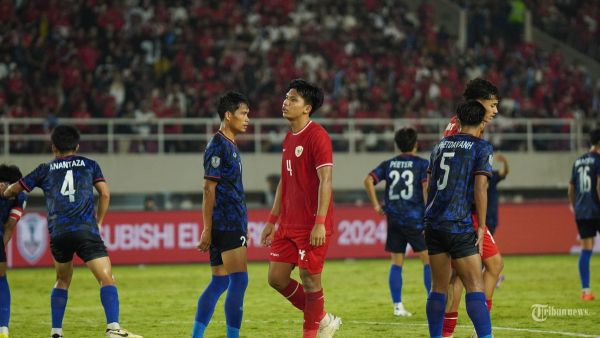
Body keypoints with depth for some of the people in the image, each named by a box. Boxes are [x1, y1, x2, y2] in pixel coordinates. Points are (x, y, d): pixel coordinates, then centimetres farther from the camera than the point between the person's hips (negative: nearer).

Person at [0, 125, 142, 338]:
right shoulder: (89, 165, 16)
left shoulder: (45, 170, 18)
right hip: (86, 230, -3)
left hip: (57, 233, 3)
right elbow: (105, 194, 10)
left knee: (62, 281, 22)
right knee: (106, 279, -8)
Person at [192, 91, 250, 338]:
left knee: (220, 281, 10)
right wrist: (207, 230, -17)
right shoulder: (218, 146, -11)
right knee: (239, 280, -10)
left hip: (232, 223, 10)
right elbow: (209, 190, -15)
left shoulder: (230, 146, 18)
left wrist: (243, 226, 23)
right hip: (226, 224, -10)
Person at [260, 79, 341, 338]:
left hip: (312, 226, -9)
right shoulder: (289, 138, 15)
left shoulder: (317, 136, -12)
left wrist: (320, 223, -24)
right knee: (276, 278, 7)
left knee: (310, 280, -2)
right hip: (288, 225, 9)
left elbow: (325, 181, -18)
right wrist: (272, 221, 20)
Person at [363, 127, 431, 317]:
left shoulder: (388, 164, 10)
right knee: (429, 260, 4)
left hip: (393, 219, 4)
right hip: (415, 219, -4)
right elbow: (427, 187, -13)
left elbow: (368, 180, 1)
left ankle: (397, 306, 5)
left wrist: (376, 205, 5)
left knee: (396, 263, 7)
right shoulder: (422, 164, -1)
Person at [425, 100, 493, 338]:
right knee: (475, 286, -7)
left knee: (438, 287, 12)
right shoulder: (482, 148, -1)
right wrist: (481, 227, -6)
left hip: (433, 224, 6)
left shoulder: (441, 145, 16)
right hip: (459, 226, -6)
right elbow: (480, 188, -10)